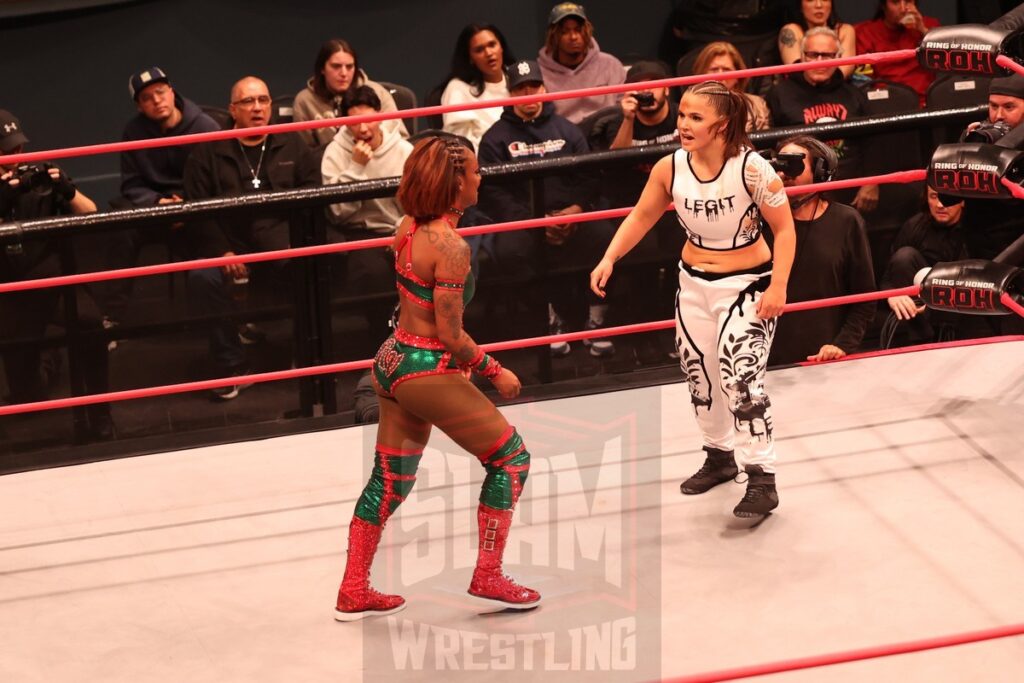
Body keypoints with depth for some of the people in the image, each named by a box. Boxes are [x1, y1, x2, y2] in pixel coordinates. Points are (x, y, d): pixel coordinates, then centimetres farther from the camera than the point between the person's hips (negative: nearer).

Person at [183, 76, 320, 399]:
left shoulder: (292, 146, 15)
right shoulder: (208, 153, 7)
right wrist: (222, 252, -14)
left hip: (283, 242, 1)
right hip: (230, 244, -1)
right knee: (203, 279, -32)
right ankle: (233, 368, -19)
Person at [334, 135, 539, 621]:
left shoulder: (407, 229, 3)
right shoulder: (450, 247, -21)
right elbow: (451, 335, -19)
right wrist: (495, 372, -8)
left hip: (394, 360, 9)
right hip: (429, 371, -9)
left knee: (390, 479, 17)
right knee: (511, 458, 7)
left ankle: (353, 594, 21)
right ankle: (487, 577, 11)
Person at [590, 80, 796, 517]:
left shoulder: (751, 168, -23)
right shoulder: (670, 169, -11)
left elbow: (784, 228, -15)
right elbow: (641, 218, 4)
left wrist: (778, 286, -22)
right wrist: (610, 259, -9)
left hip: (746, 285, -5)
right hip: (694, 284, 6)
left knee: (741, 378, -16)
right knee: (699, 375, 16)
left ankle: (762, 479, -7)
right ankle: (719, 455, 38)